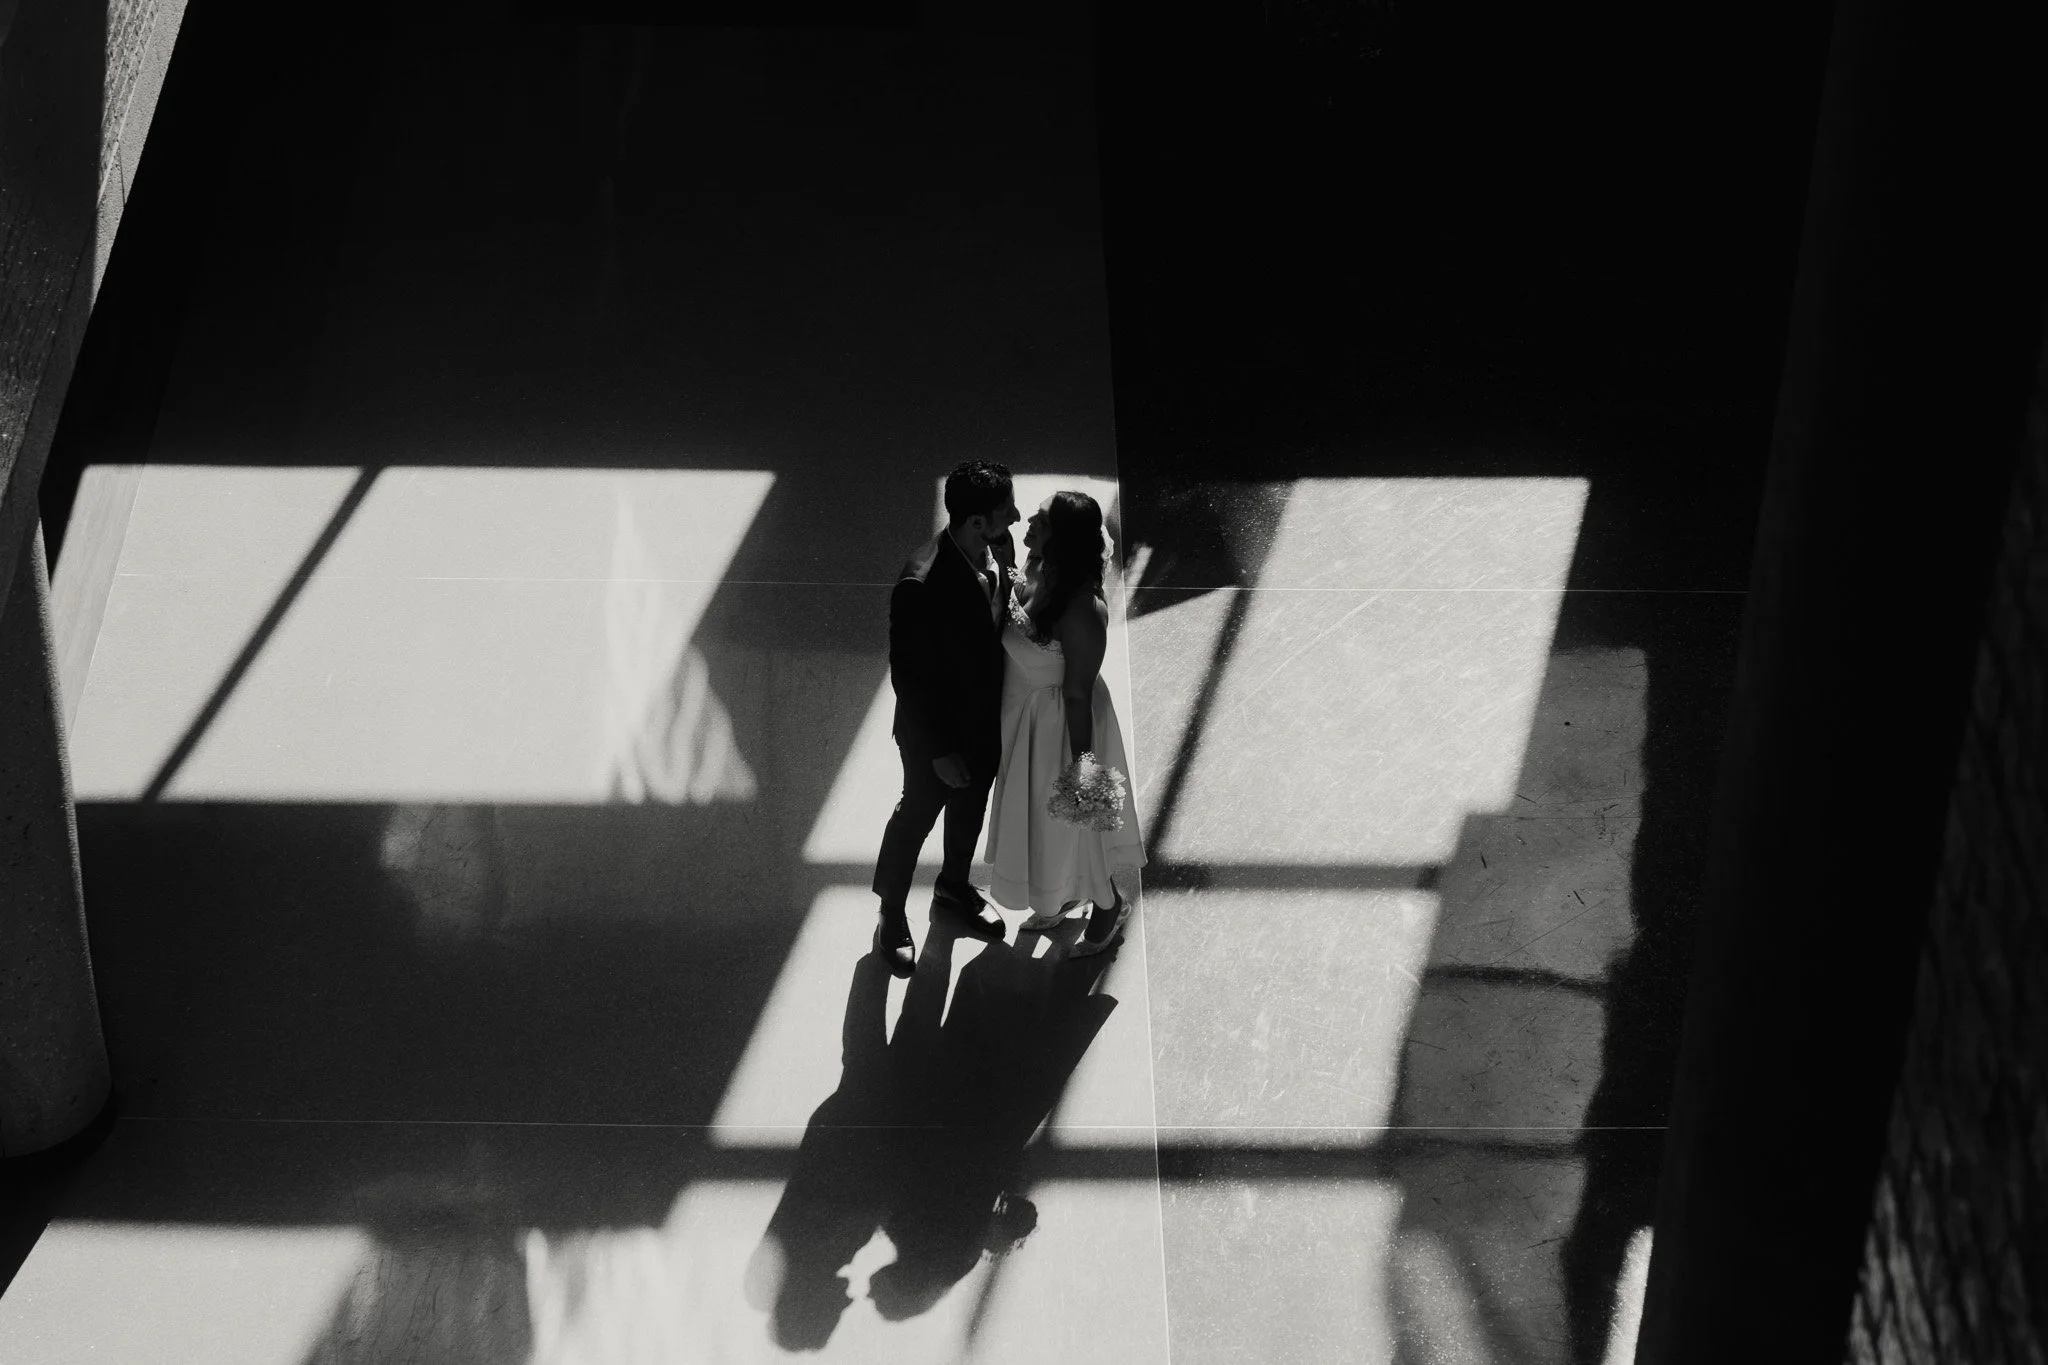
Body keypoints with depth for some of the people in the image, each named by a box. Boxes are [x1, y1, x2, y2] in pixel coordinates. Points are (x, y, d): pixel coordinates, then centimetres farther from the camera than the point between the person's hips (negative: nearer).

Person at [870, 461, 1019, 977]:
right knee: (915, 818, 19)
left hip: (987, 717, 6)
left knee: (970, 808, 30)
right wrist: (940, 751, -19)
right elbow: (908, 677, -26)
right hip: (937, 731, -6)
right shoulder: (922, 586, -38)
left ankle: (954, 886, 57)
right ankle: (892, 915, 44)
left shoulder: (999, 547, -18)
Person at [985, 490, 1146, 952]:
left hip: (1059, 726, -8)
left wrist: (1080, 763, -19)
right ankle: (1063, 897, 54)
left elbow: (1078, 695, -26)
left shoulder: (1082, 610, -34)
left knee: (1064, 823, 15)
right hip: (1025, 719, 8)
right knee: (1036, 817, 28)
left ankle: (1110, 907, 42)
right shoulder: (1033, 576, -12)